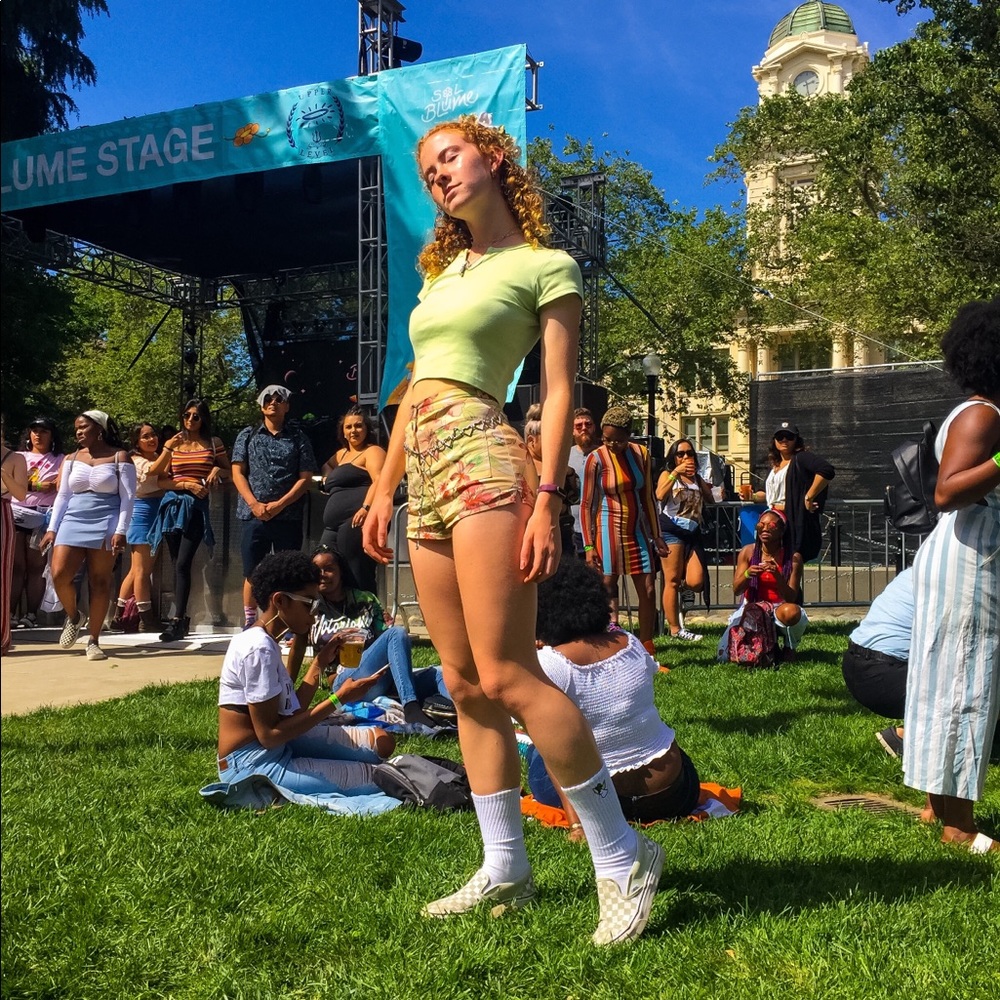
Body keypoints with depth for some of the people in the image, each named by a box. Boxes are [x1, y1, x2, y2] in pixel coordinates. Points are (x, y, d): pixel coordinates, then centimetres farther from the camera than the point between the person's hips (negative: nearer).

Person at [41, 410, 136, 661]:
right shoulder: (72, 459, 15)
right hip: (73, 520, 3)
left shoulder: (119, 457, 3)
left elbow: (127, 497, -2)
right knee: (59, 575, -11)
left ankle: (93, 641, 5)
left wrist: (120, 531, -12)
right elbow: (62, 495, 15)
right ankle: (73, 616, 18)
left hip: (106, 522, -3)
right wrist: (52, 529, 6)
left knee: (99, 581, -3)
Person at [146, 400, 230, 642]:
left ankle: (177, 620, -18)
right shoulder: (173, 443, 10)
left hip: (196, 507, -3)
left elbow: (229, 472, 15)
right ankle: (182, 619, 14)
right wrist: (188, 484, -11)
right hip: (173, 505, 3)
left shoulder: (214, 443, 6)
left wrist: (217, 470, -6)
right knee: (177, 564, 7)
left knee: (183, 563, -15)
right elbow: (162, 480, 4)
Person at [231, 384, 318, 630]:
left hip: (289, 516, -1)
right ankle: (249, 623, 12)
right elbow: (238, 472, 5)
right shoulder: (248, 435, 11)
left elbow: (306, 477, 0)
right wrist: (254, 503, -9)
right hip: (254, 515, 1)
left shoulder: (298, 438, 7)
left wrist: (279, 504, -10)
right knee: (252, 573, 3)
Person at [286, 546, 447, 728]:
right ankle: (411, 709, -44)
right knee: (397, 633, -29)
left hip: (383, 679, 5)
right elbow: (297, 650, 9)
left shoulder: (365, 600, 17)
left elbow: (385, 638, 16)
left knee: (437, 674, -24)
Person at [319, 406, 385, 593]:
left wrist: (366, 507, -31)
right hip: (334, 526, 10)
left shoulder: (372, 451, 1)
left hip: (358, 521, -10)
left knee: (358, 577, -17)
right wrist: (328, 477, 23)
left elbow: (379, 481, -16)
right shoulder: (342, 453, 28)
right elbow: (327, 466, 49)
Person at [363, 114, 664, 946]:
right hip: (425, 476, 8)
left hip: (483, 462, -8)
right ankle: (505, 869, 15)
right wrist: (384, 490, 16)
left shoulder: (545, 266, 3)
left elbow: (559, 394, -5)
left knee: (506, 675, -13)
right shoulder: (442, 271, 23)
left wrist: (548, 502, -15)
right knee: (465, 683, 7)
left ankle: (622, 858, -1)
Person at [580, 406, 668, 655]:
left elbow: (647, 498, 12)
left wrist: (656, 536, 10)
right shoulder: (596, 459, -9)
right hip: (609, 532, -5)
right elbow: (587, 504, -9)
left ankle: (647, 654, 13)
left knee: (648, 591, 4)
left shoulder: (641, 454, 4)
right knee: (607, 593, -3)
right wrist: (589, 546, -14)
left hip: (638, 532, 5)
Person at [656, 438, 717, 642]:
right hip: (671, 529, -5)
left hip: (693, 532, 5)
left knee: (696, 583, -8)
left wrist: (698, 478, 7)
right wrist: (676, 472, -17)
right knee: (672, 581, -6)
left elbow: (710, 501, 11)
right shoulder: (667, 474, 6)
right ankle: (675, 629, -2)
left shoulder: (697, 478, 21)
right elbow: (660, 495, -15)